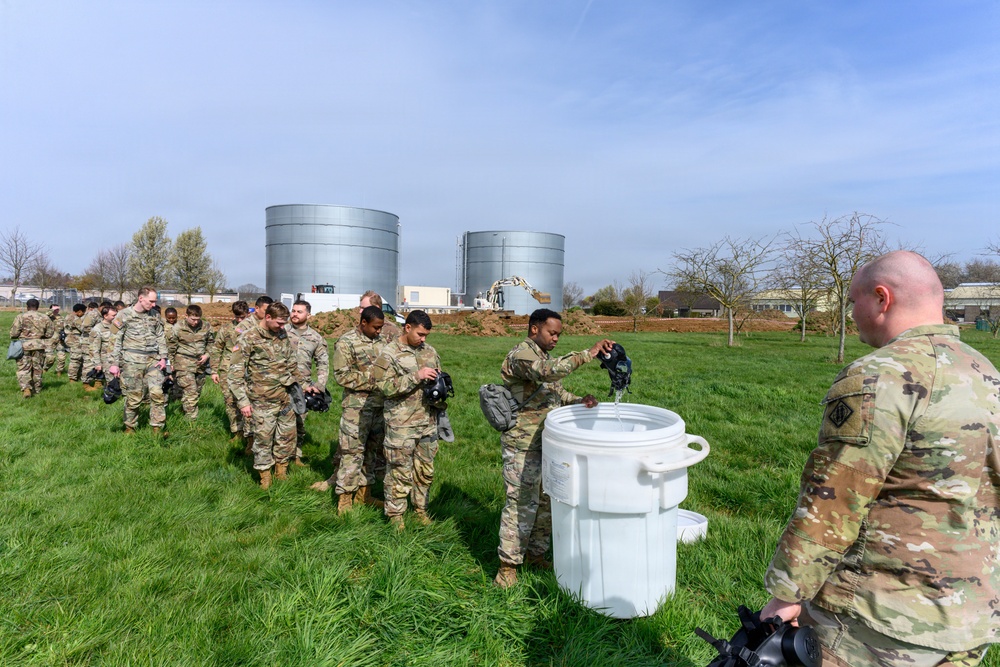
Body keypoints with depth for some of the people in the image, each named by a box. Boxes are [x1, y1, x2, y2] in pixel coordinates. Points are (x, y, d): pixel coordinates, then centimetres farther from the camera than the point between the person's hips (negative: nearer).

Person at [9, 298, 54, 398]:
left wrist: (14, 338, 14)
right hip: (39, 346, 2)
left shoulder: (21, 317, -6)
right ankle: (36, 389, 21)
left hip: (24, 345, -2)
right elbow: (49, 334, 6)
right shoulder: (45, 318, 3)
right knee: (37, 368, 12)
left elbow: (14, 333, -7)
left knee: (23, 368, 2)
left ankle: (25, 388, -16)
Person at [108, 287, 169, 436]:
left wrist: (163, 357, 6)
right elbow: (115, 341, -2)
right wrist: (114, 363, -5)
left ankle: (158, 427, 0)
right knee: (134, 396, 3)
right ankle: (130, 427, 21)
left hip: (153, 360, 3)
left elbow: (161, 337, 14)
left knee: (157, 392, -8)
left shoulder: (155, 315, 9)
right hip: (132, 361, -3)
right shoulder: (124, 315, -3)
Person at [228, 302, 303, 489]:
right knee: (263, 439, 5)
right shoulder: (249, 339, -11)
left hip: (285, 397, 5)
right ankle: (265, 479, 21)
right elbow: (235, 373, -12)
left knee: (287, 436, 13)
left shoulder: (282, 335, 6)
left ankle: (281, 473, 30)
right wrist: (243, 401, -15)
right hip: (263, 400, -5)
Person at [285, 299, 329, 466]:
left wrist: (319, 386, -4)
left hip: (303, 387, 1)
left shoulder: (316, 338, 5)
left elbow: (323, 364, 6)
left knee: (300, 423, 8)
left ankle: (296, 455, 22)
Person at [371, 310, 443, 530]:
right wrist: (416, 377, -22)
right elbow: (384, 386, -19)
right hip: (401, 425, -5)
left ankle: (421, 509, 31)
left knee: (425, 470, 15)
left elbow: (439, 378, 21)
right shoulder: (389, 354, -9)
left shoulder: (430, 351, 9)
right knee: (400, 471, 3)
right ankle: (395, 514, 20)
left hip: (428, 422, 6)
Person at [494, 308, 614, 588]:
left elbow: (555, 392, 20)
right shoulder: (521, 354, -15)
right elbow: (549, 371, -35)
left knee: (547, 502, 16)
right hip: (523, 446, -9)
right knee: (521, 505, -2)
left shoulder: (544, 355, 16)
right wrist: (587, 354, -33)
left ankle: (535, 553, 31)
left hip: (547, 443, 9)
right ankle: (508, 564, 12)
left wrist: (578, 401, 1)